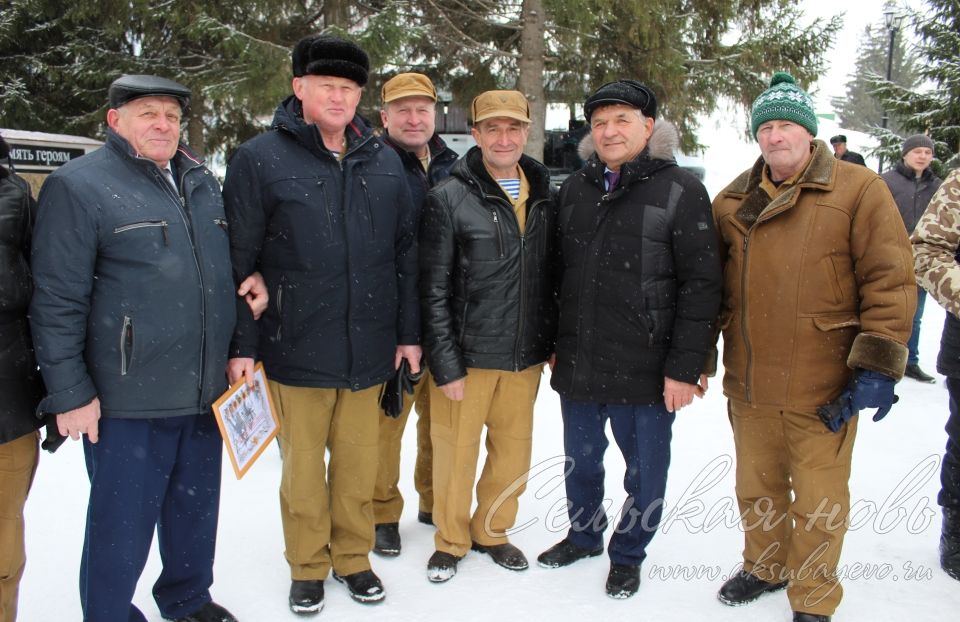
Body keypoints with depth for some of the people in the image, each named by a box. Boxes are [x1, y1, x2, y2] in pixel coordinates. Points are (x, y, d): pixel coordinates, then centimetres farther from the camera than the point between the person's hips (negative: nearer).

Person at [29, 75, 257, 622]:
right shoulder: (79, 186, -9)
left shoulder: (203, 181, 10)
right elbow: (58, 303, -11)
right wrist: (71, 393, -13)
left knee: (196, 511, 20)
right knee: (123, 527, 6)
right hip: (128, 402, -6)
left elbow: (227, 268, 21)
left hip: (208, 394, 6)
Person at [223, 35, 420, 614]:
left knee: (359, 463, 13)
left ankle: (353, 556, 34)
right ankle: (308, 567, 30)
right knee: (303, 467, 10)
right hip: (296, 349, -2)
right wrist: (241, 344, -7)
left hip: (370, 349, 3)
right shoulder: (260, 159, -4)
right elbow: (238, 261, -5)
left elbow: (407, 254, 10)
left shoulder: (384, 161, 7)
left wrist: (409, 332, 7)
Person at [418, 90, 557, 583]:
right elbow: (433, 291, -9)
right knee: (456, 450, 7)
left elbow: (552, 277, 11)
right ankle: (450, 540, 30)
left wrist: (553, 342, 8)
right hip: (468, 356, -4)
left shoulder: (545, 195, 5)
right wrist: (445, 364, -12)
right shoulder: (449, 198, -8)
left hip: (526, 356, 4)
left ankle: (491, 531, 36)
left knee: (514, 450, 14)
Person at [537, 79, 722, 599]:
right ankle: (583, 534, 44)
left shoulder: (680, 191, -8)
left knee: (644, 471, 11)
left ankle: (628, 553, 34)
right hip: (577, 366, 5)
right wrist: (554, 343, 13)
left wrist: (685, 368, -15)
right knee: (580, 461, 20)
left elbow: (700, 285, -12)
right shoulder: (575, 189, 8)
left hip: (646, 371, -4)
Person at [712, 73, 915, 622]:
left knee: (819, 502, 9)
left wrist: (877, 365, -14)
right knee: (757, 490, 20)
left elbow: (891, 280, -9)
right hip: (749, 387, 4)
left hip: (823, 390, -4)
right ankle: (764, 568, 44)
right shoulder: (731, 201, 8)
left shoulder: (858, 189, -6)